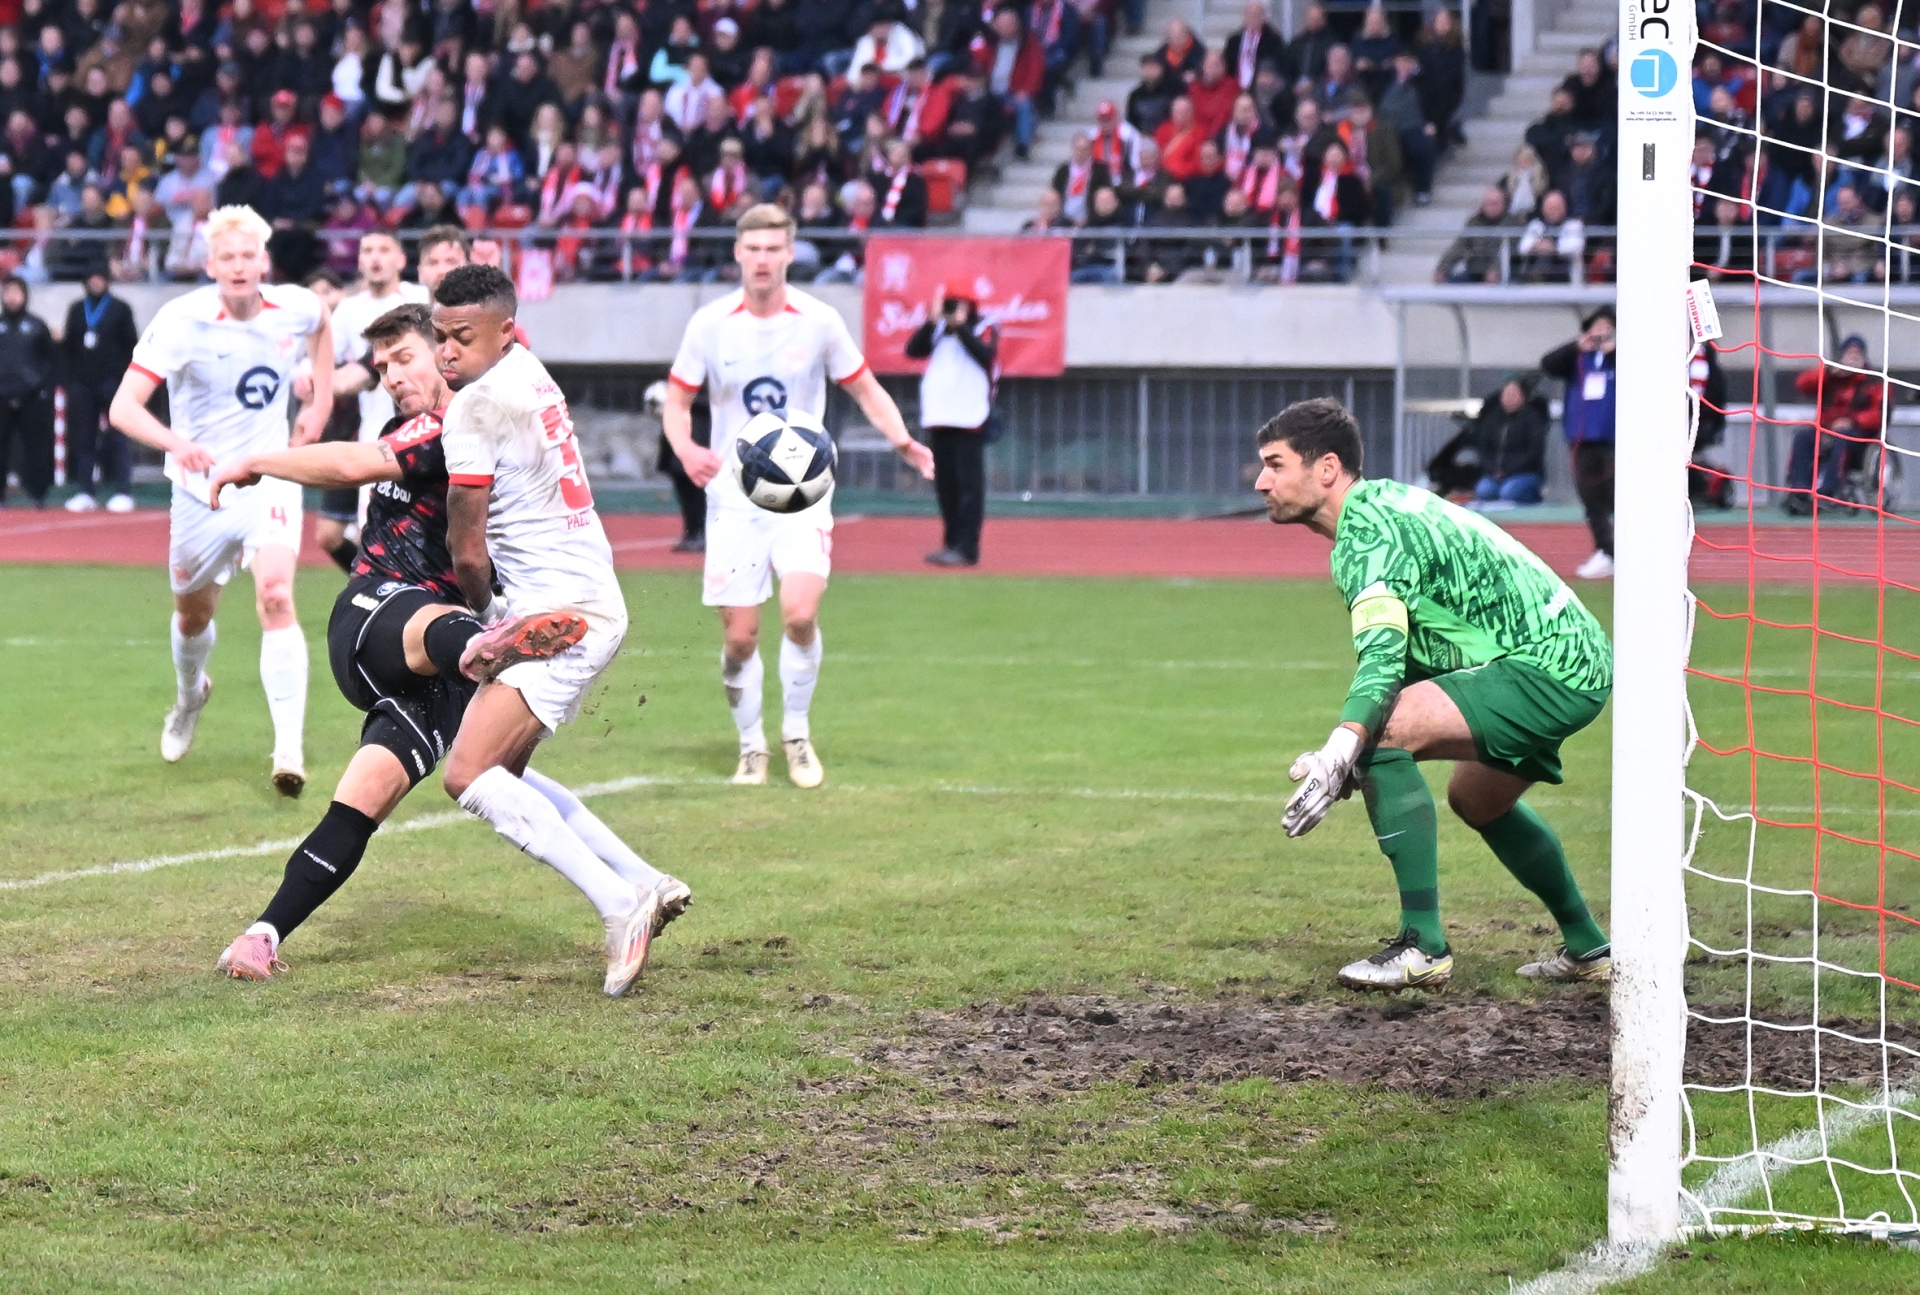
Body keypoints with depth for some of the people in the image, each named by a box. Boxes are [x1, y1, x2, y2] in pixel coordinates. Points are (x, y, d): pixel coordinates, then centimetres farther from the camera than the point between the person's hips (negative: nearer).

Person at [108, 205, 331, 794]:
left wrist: (321, 401, 11)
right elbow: (123, 406, -27)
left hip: (270, 477, 0)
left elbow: (322, 323, 21)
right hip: (201, 487, 0)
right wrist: (177, 443, -45)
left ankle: (289, 748, -26)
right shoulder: (183, 320, -18)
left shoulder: (293, 308, -8)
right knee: (193, 614, 18)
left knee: (276, 597, -23)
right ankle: (191, 696, 53)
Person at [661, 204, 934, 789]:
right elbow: (676, 403, 5)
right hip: (734, 495, 1)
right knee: (739, 636, -2)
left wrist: (903, 441, -10)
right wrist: (686, 449, -17)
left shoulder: (819, 321, -3)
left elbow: (865, 389, 8)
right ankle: (751, 746, 20)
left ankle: (797, 733, 4)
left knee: (800, 613, -20)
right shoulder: (710, 324, -2)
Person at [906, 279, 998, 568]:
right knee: (945, 486, 9)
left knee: (969, 484, -9)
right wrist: (933, 321, -6)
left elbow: (985, 354, -18)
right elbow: (913, 350, 3)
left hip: (970, 420, -6)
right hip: (938, 419, 6)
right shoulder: (938, 331, 15)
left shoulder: (984, 330, 1)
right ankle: (951, 542, 16)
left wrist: (961, 327, -15)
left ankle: (967, 548, -12)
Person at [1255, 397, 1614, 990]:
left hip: (1549, 667, -12)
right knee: (1477, 800, 31)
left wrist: (1341, 751, -45)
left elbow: (1383, 653, -32)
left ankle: (1423, 946, -21)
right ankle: (1588, 949, 43)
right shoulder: (1383, 504, 15)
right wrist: (1345, 757, 12)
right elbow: (1410, 659, 20)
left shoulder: (1366, 529, -16)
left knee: (1382, 731, -24)